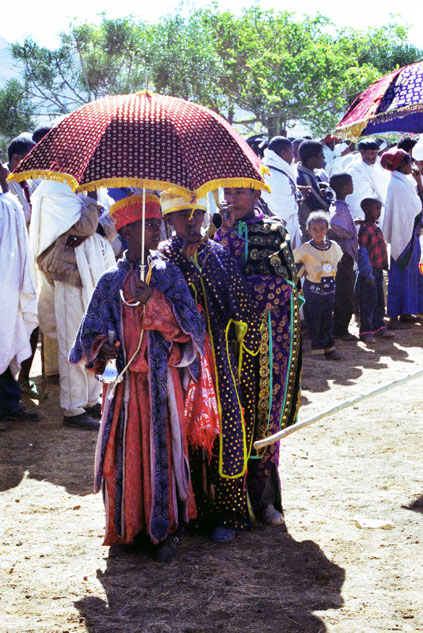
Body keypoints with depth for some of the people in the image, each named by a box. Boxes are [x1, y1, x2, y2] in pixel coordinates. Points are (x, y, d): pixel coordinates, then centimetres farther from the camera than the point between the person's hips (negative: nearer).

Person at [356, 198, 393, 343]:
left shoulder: (375, 227, 13)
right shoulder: (364, 229, -15)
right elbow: (363, 254, -18)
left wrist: (383, 265, 16)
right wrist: (368, 274, -19)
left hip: (378, 270, 9)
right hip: (369, 272, -9)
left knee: (379, 300, 14)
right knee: (369, 301, -5)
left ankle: (378, 327, 23)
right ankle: (366, 331, 1)